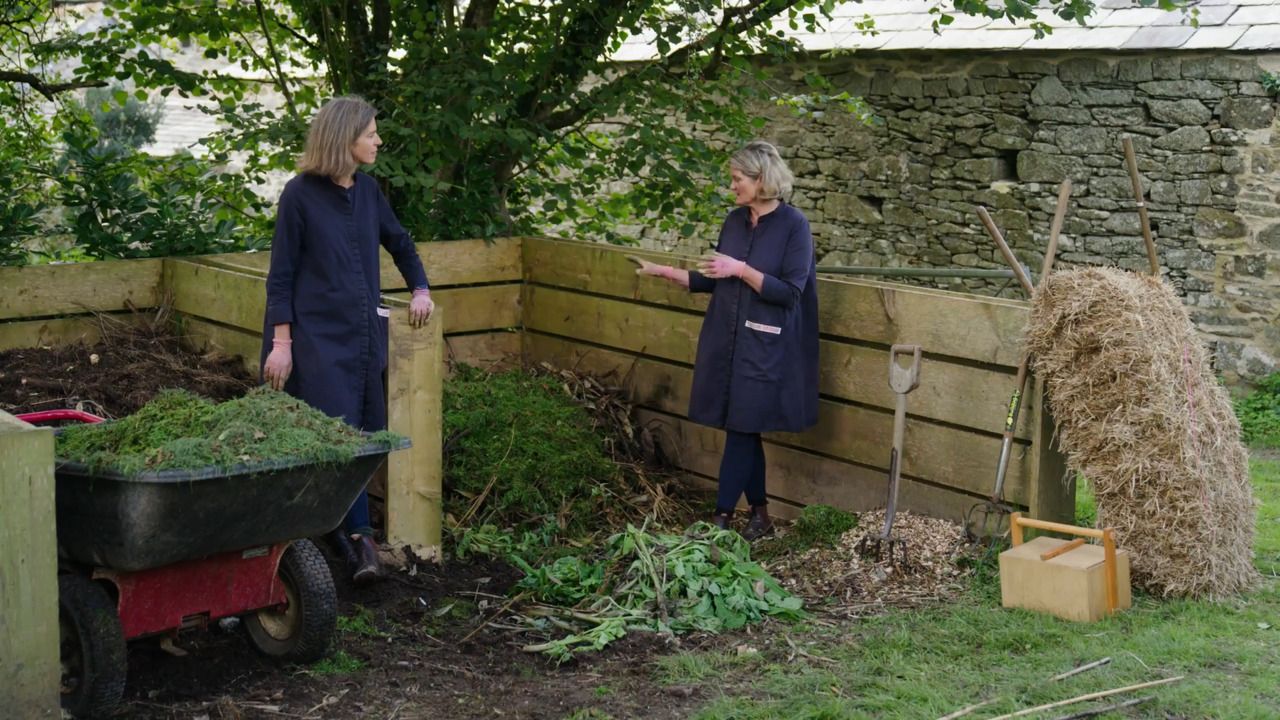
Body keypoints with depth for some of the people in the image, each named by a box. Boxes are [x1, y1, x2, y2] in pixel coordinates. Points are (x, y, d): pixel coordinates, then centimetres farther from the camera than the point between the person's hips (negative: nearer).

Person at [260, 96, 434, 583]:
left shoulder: (367, 191, 9)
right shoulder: (300, 194, -7)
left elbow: (399, 242, 26)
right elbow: (281, 274, -6)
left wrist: (420, 290, 16)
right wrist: (280, 342, -11)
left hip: (363, 334, 6)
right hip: (317, 337, -6)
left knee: (361, 433, 6)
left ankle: (338, 528, 17)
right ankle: (359, 536, -5)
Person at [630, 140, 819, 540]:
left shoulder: (793, 224, -10)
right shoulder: (735, 221, 8)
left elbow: (790, 292, -15)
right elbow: (714, 281, 13)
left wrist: (741, 269, -20)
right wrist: (662, 270, 6)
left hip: (764, 348, -6)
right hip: (726, 342, 6)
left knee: (741, 429, -4)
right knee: (744, 430, 10)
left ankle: (722, 517, 1)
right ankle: (760, 515, 21)